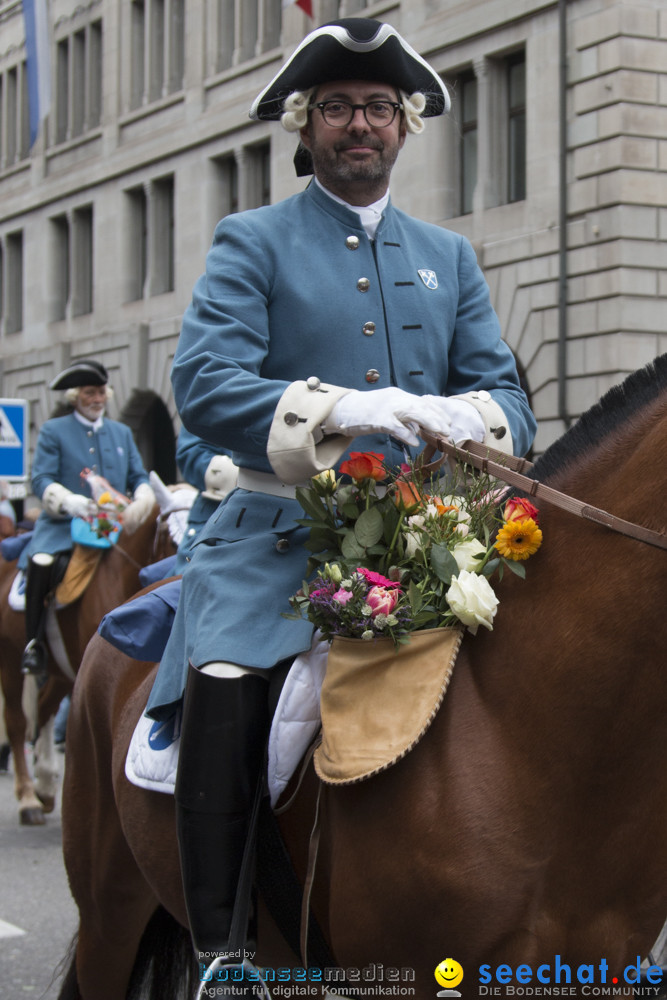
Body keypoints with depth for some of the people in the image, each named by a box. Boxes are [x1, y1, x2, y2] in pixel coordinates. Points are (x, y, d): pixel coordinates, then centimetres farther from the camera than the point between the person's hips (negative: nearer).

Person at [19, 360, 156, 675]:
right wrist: (69, 501, -24)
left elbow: (138, 477, 15)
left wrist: (141, 502, -10)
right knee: (42, 564, -33)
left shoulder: (122, 433, 21)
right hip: (62, 526, -4)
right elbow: (41, 480, -3)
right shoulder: (53, 431, 8)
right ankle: (33, 643, -18)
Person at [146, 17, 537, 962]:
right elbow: (202, 384, -8)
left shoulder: (450, 257, 20)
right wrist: (333, 409, -24)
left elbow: (508, 397, 12)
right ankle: (219, 947, -18)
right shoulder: (252, 242, 7)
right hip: (284, 533, -4)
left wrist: (470, 420, -14)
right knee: (225, 689, -29)